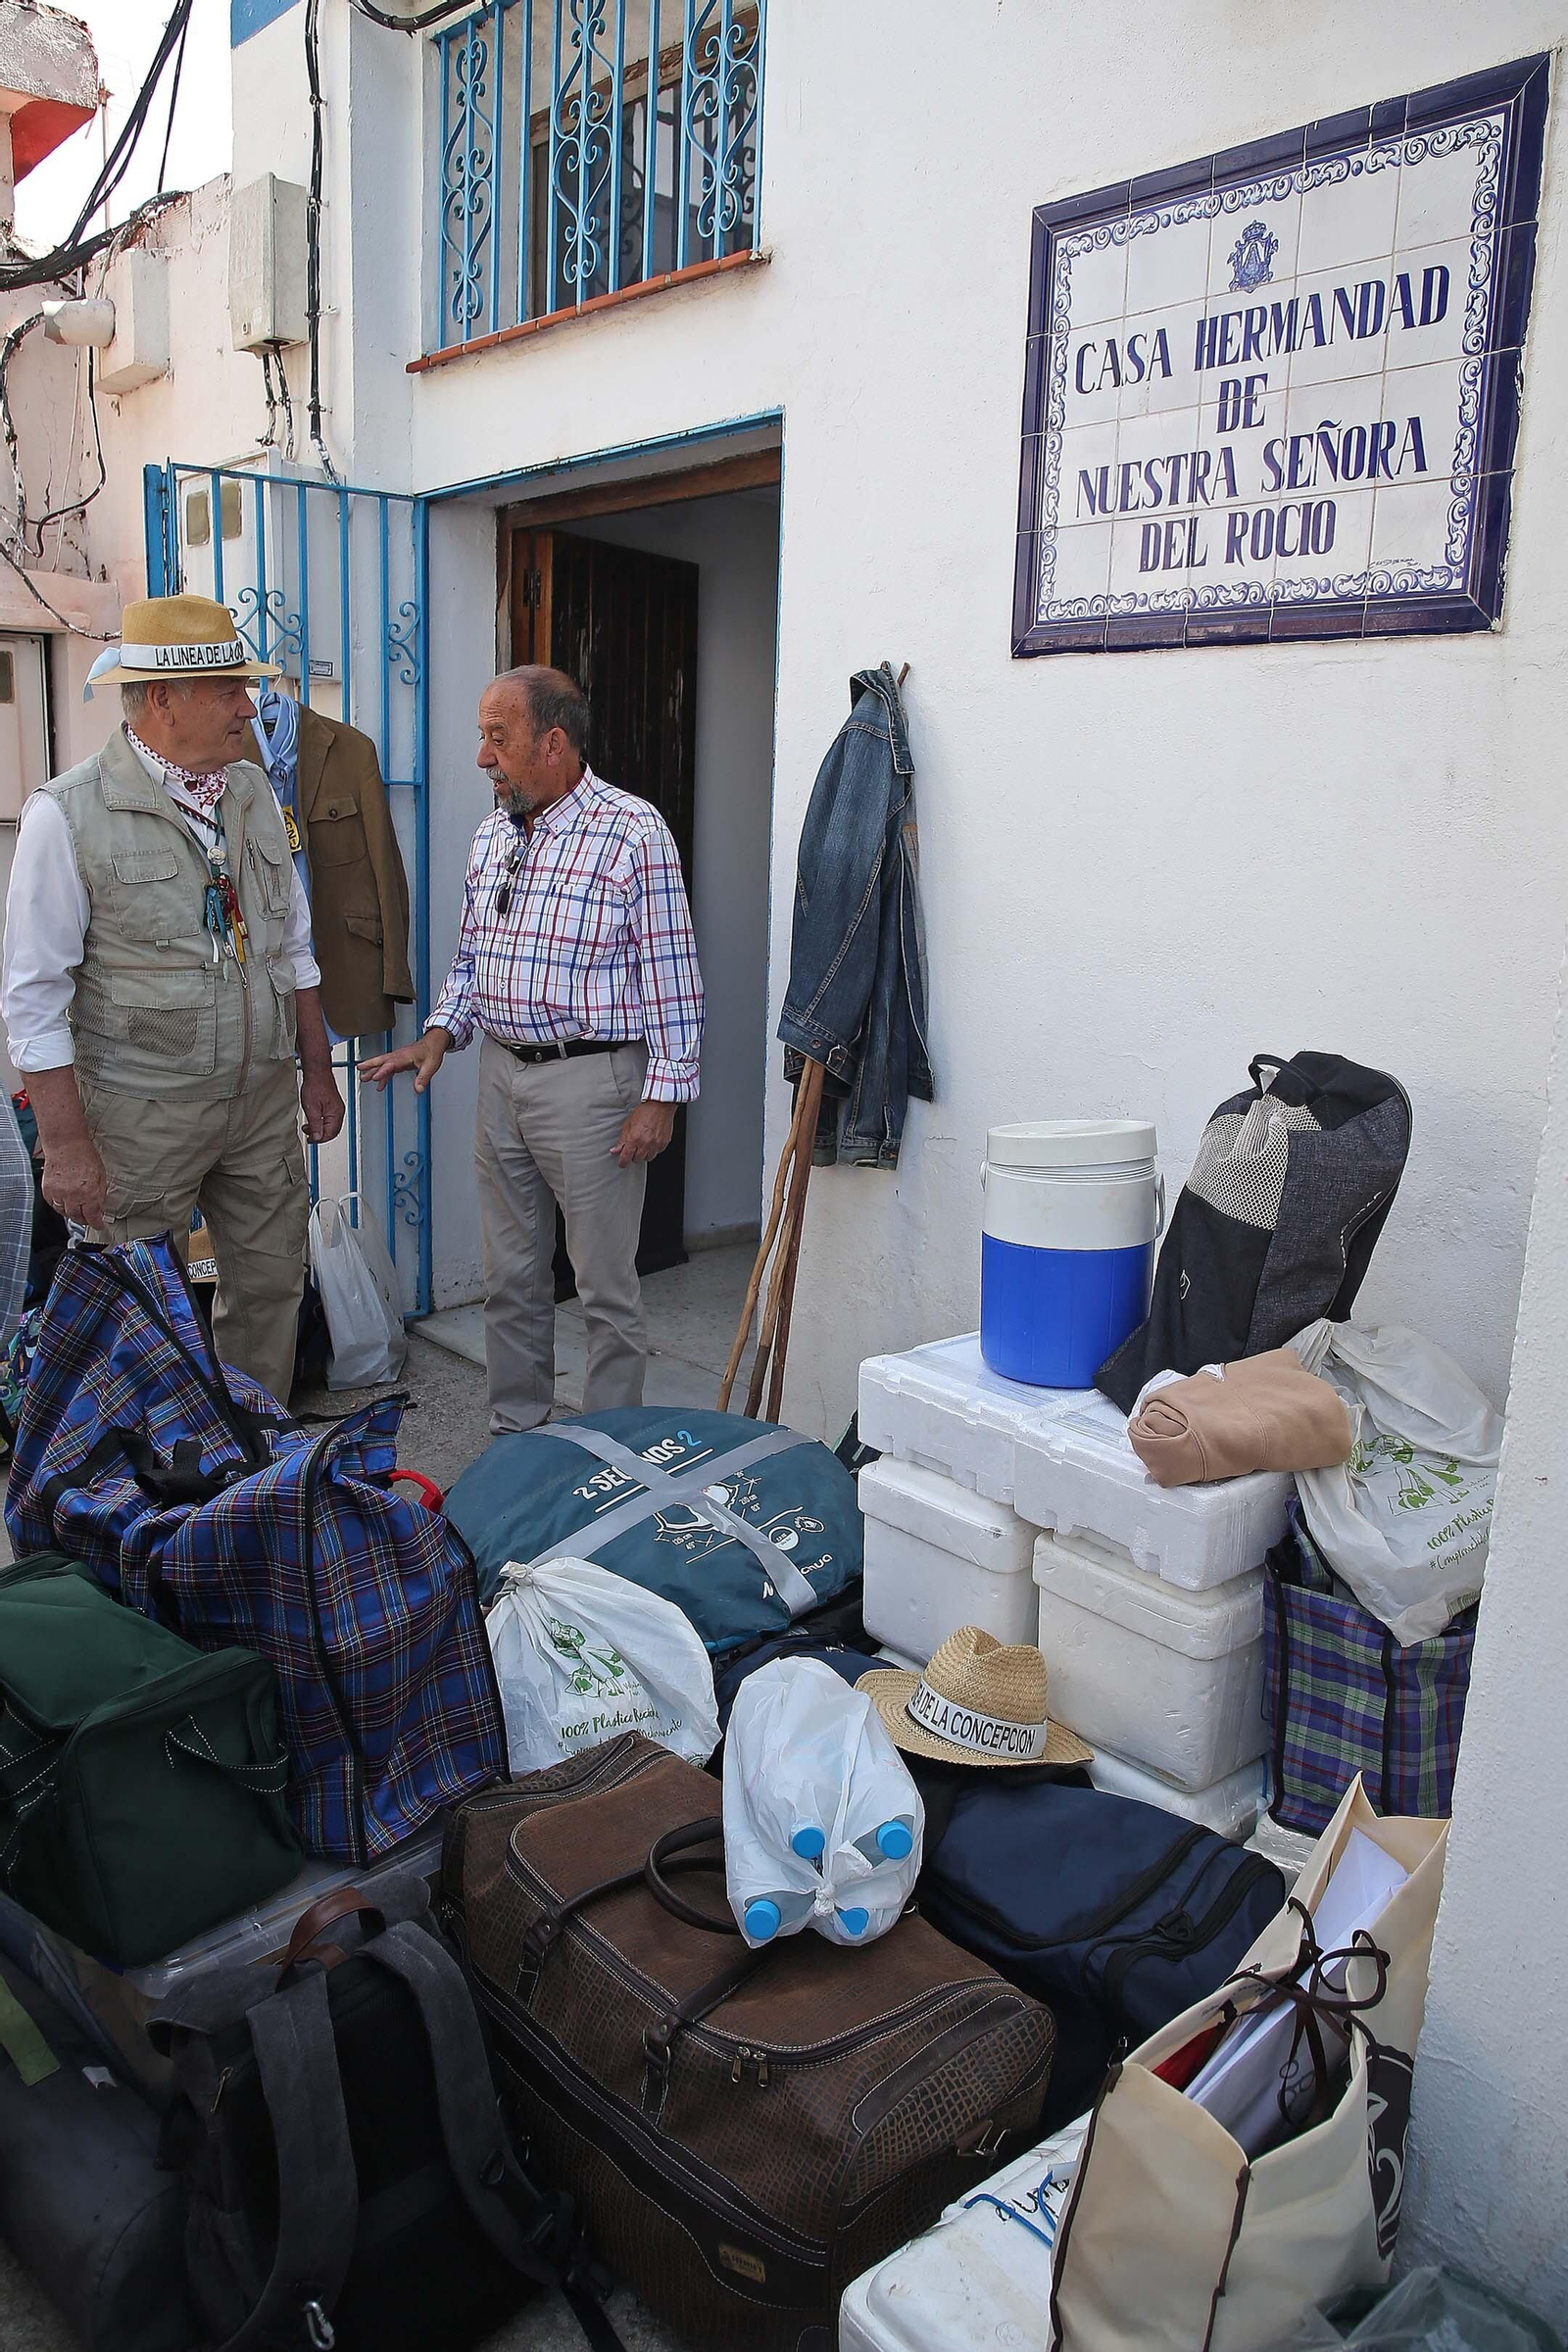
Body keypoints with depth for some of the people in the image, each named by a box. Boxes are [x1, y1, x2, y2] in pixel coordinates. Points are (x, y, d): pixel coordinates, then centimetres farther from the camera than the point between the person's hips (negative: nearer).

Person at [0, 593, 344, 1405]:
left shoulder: (253, 795, 7)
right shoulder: (67, 815, -11)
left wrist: (318, 1070, 14)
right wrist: (66, 1144, -14)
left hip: (264, 1100, 6)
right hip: (140, 1115, -5)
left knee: (272, 1288, 13)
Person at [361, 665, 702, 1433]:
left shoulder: (632, 831, -10)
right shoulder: (492, 835, 12)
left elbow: (671, 974, -11)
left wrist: (663, 1094, -15)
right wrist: (439, 1034, 4)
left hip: (590, 1080, -7)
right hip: (500, 1074, 7)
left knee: (606, 1286, 3)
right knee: (511, 1278, 14)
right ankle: (514, 1434, 29)